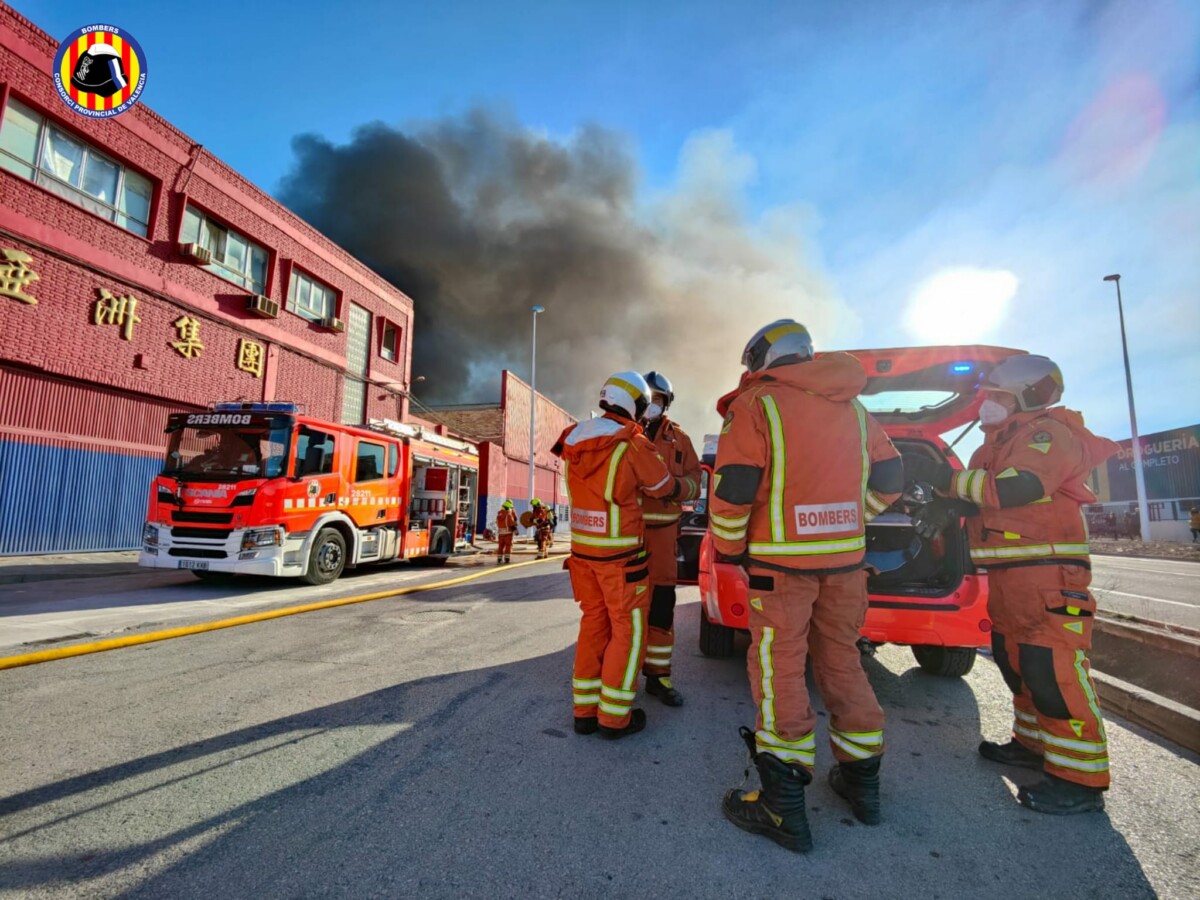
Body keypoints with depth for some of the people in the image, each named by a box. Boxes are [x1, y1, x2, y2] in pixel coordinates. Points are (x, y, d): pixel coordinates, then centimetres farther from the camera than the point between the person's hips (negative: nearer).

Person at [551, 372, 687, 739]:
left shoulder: (577, 441, 2)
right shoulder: (635, 446, -16)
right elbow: (665, 487, -1)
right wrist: (680, 484, 21)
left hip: (583, 549, 6)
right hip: (620, 555, -6)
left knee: (595, 624, 15)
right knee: (629, 631, 7)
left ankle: (586, 710, 21)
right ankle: (614, 716, 14)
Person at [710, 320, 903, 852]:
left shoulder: (757, 404, -8)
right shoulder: (853, 408, 12)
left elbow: (731, 489, -14)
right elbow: (889, 478, 15)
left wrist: (728, 548, 0)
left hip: (781, 561, -6)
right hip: (845, 559, 7)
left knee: (778, 670, 2)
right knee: (842, 662, 18)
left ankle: (783, 806, 10)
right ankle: (862, 780, 33)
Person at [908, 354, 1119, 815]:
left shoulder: (1048, 433, -9)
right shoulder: (1000, 442, 21)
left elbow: (1015, 488, -25)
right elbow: (983, 495, 24)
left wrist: (951, 479, -16)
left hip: (1048, 574, -10)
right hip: (1008, 573, 10)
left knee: (1054, 671, -8)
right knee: (1017, 662, 16)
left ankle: (1080, 779, 1)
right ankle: (1034, 744, 29)